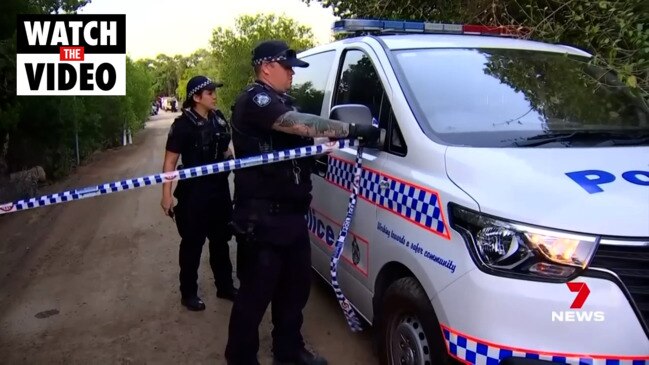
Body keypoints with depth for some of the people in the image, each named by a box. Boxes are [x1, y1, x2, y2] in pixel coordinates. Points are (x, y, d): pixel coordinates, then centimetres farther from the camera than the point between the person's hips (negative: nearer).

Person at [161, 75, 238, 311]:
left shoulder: (218, 118, 5)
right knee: (192, 243, 5)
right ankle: (188, 293, 20)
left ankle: (225, 286, 30)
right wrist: (167, 194, -20)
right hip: (194, 193, -6)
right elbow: (170, 162, -15)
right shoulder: (183, 125, -14)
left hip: (219, 189, 6)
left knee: (220, 240, 16)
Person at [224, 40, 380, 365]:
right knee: (255, 295, 0)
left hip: (290, 214, 10)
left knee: (295, 288, 18)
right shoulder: (254, 100, -12)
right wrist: (352, 129, -26)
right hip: (262, 219, -10)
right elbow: (299, 124, -28)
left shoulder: (280, 103, 21)